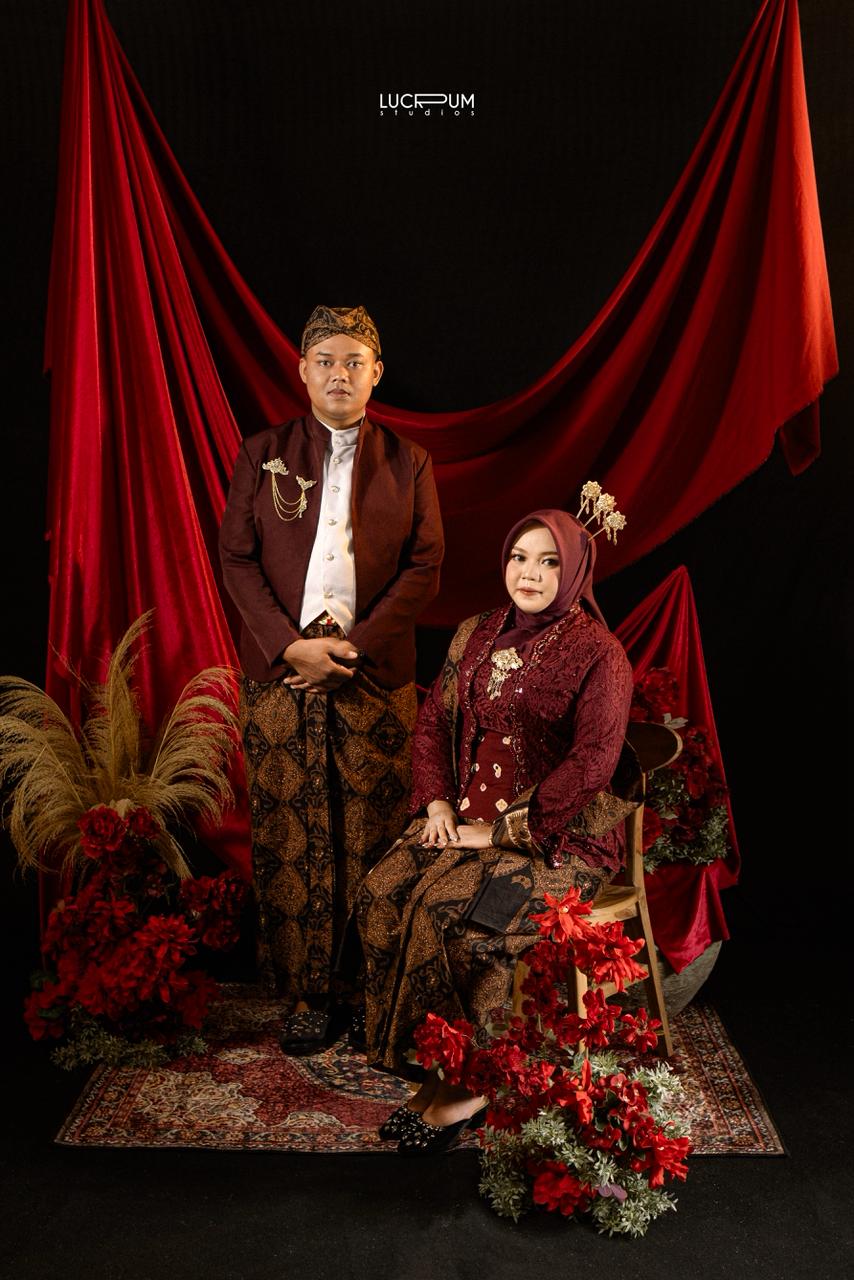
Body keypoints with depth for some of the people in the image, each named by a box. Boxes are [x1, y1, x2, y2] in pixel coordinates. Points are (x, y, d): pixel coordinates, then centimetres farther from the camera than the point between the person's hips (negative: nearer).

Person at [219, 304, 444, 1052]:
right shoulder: (263, 455, 8)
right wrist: (291, 645, -10)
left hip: (376, 674, 0)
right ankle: (305, 993, 16)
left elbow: (424, 568, 2)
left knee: (374, 833, 3)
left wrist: (356, 646, -10)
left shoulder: (407, 464, 8)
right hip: (280, 666, 0)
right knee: (290, 835, 3)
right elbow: (236, 560, 3)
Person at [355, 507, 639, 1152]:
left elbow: (592, 762, -18)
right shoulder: (477, 636, 9)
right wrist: (437, 802, -1)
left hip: (562, 834, -6)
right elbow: (434, 720, 14)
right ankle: (427, 1056, -4)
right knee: (382, 892, -17)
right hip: (472, 814, 6)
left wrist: (504, 828, -18)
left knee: (446, 907, -28)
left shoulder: (598, 653, -11)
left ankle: (464, 1080, -8)